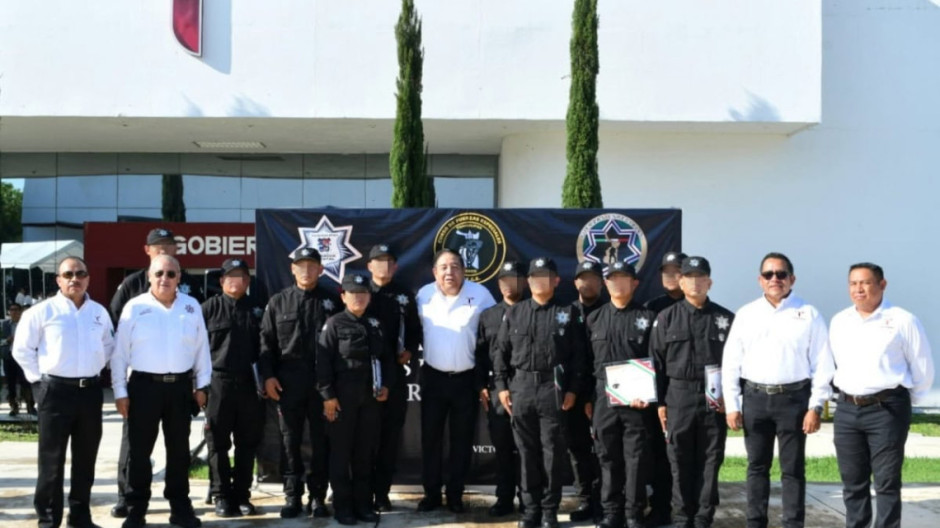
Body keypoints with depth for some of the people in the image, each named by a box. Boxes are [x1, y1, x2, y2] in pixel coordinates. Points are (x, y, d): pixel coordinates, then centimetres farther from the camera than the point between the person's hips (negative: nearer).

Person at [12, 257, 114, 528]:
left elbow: (108, 346, 23)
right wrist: (39, 377, -3)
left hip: (90, 390, 4)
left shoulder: (99, 312, 9)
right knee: (52, 459, 0)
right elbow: (22, 349, 0)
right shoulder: (42, 311, -4)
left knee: (86, 459, 10)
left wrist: (94, 369, 11)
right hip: (56, 390, -4)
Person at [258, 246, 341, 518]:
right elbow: (267, 341, 6)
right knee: (291, 441, 6)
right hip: (288, 380, 1)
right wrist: (268, 375, -4)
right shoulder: (278, 301, 7)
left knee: (321, 441, 4)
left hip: (322, 380, -1)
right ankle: (292, 497, 15)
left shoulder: (332, 301, 4)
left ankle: (318, 497, 14)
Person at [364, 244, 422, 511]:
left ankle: (382, 492, 14)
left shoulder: (405, 296, 9)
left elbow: (415, 330, 15)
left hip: (394, 372, 2)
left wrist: (408, 352, 0)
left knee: (391, 434, 5)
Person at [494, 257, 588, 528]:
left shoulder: (568, 313, 3)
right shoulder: (514, 313, 10)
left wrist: (573, 389, -7)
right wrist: (502, 386, 1)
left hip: (554, 388, -2)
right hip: (520, 387, 2)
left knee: (553, 451, 1)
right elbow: (501, 352, 9)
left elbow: (578, 355, 0)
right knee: (527, 451, 7)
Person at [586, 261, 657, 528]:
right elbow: (588, 360, 10)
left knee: (635, 457, 1)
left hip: (637, 398, -3)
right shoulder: (594, 318, 11)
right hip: (603, 398, 3)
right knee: (608, 457, 8)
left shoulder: (647, 317, 2)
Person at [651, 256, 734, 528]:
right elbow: (657, 362, 4)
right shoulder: (666, 318, 4)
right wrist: (660, 402, 0)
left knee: (710, 462, 4)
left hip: (715, 399, 0)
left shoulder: (725, 318, 4)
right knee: (681, 462, 5)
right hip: (679, 396, 0)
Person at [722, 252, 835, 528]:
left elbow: (822, 363, -1)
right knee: (757, 467, 11)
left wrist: (816, 406, -7)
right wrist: (731, 405, 1)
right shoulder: (746, 314, 7)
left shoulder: (808, 314, 1)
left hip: (793, 398, -2)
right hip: (754, 398, 2)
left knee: (793, 469, 4)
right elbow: (731, 362, 7)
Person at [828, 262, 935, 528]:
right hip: (847, 409, 5)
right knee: (853, 483, 11)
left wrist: (906, 401, 10)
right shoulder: (839, 321, 9)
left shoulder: (902, 321, -6)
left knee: (887, 483, -1)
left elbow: (923, 367, 2)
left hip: (887, 409, -5)